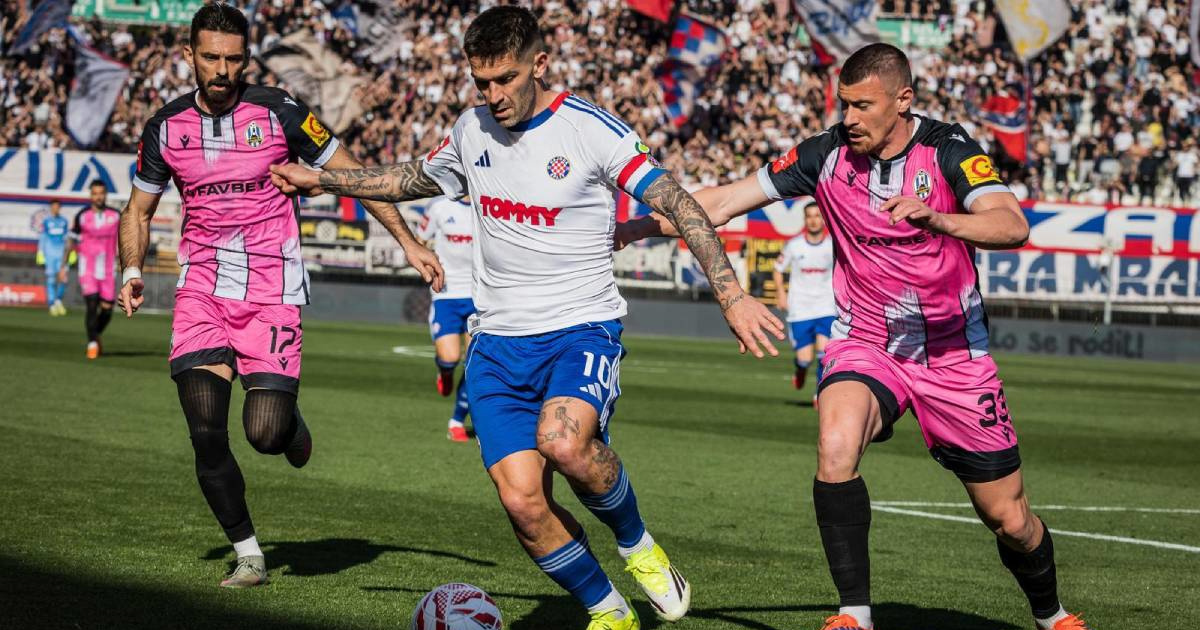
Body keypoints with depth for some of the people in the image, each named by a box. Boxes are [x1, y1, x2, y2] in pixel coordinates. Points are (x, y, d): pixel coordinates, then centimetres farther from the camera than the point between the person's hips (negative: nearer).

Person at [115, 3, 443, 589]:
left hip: (273, 288, -2)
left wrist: (408, 242, -1)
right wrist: (132, 271, -1)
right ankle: (248, 554, 5)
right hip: (202, 285, 2)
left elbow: (352, 173, 2)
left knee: (265, 433, -13)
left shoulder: (280, 113, -5)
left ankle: (292, 421, 27)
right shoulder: (166, 127, 4)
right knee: (205, 432, -11)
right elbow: (139, 210, 17)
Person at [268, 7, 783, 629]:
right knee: (522, 502, -10)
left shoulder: (589, 128, -10)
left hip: (582, 327, -5)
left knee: (562, 442, -34)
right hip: (498, 340, 5)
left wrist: (730, 294, -21)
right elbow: (414, 179, 28)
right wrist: (324, 180, 24)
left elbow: (677, 204, -13)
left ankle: (637, 545, -3)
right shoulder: (472, 130, 7)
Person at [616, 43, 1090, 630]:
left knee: (1009, 519, 4)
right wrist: (631, 229, -7)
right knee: (835, 446, -32)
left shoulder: (946, 150, -13)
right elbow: (723, 202, -1)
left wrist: (935, 219, -45)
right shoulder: (828, 154, -6)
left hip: (954, 353, -1)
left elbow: (1012, 226, -28)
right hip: (865, 343, 1)